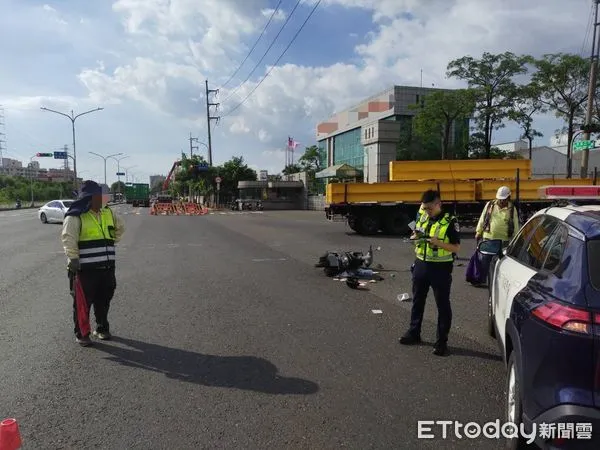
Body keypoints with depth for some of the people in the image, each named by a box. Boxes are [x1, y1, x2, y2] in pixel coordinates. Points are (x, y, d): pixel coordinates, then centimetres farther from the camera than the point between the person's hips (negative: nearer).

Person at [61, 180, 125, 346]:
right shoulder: (76, 216, -9)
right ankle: (81, 334, 18)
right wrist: (73, 258, -24)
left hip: (107, 268, 6)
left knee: (104, 301, 16)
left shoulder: (108, 213, 11)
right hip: (85, 269, -6)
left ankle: (102, 329, 32)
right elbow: (68, 238, -18)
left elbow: (120, 227, 28)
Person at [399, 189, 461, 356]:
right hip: (421, 265, 6)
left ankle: (442, 341, 15)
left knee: (443, 305, 5)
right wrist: (416, 237, -7)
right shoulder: (422, 218, 7)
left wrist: (438, 242, -26)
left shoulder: (450, 222, -11)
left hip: (440, 269, -6)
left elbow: (457, 248, -12)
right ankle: (414, 333, 30)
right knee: (417, 301, 16)